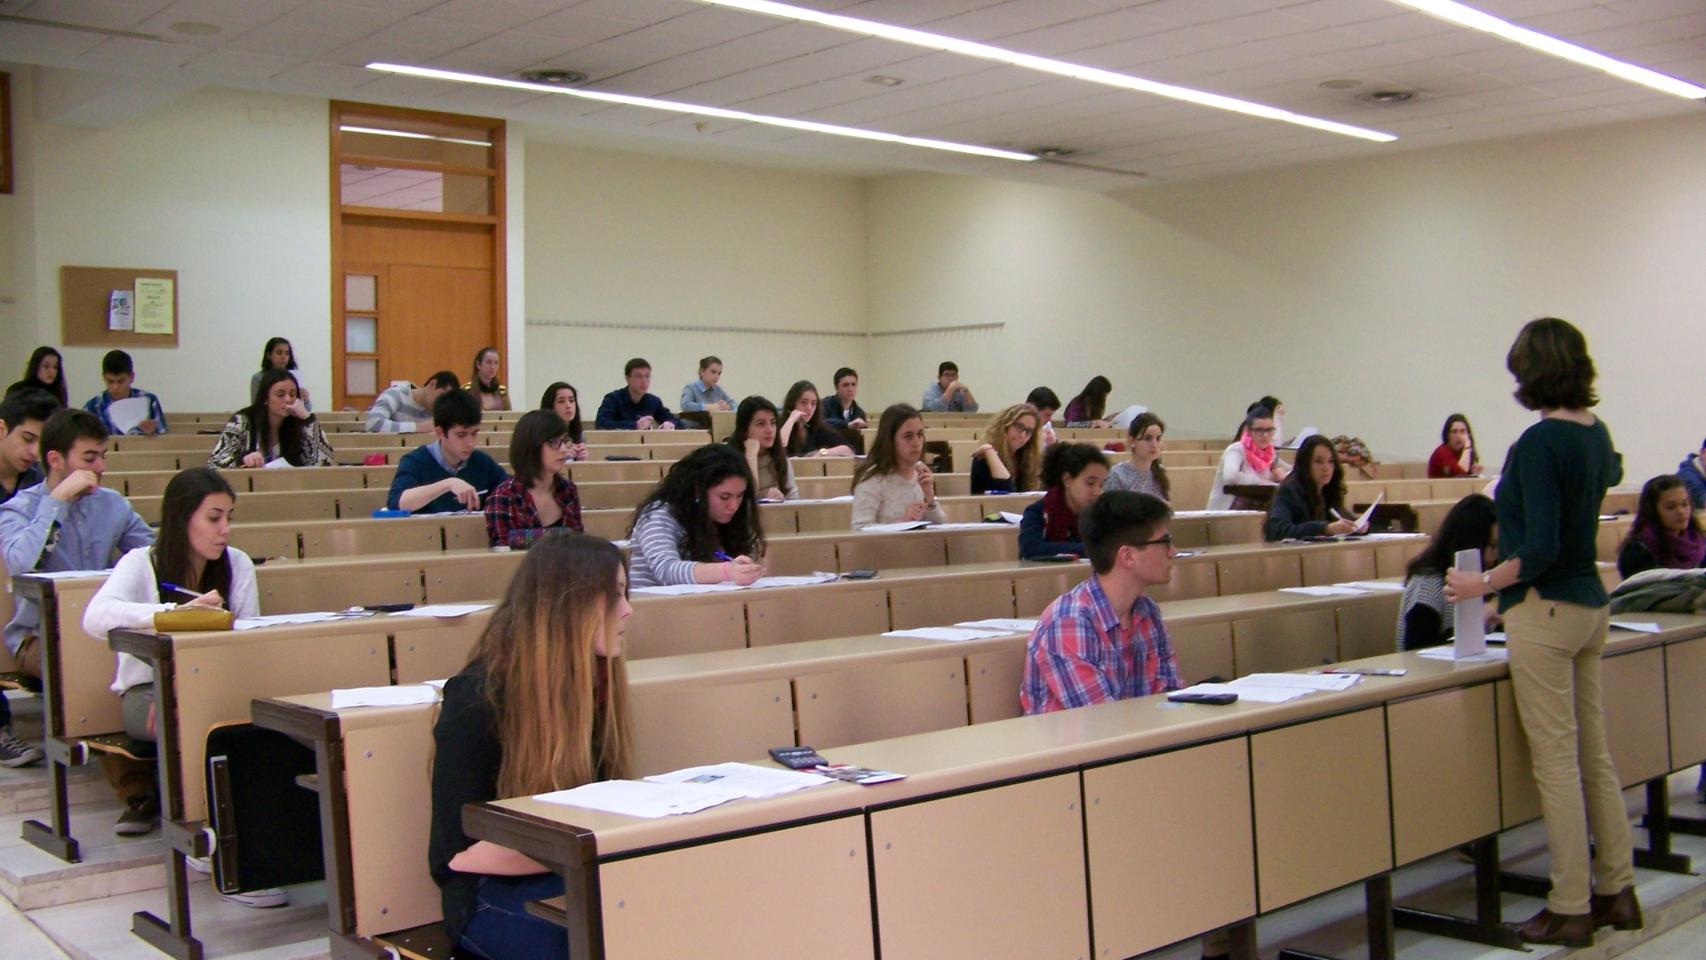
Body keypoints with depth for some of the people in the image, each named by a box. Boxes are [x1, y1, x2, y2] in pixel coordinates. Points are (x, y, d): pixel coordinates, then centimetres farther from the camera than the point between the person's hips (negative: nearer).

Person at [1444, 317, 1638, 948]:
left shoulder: (1540, 443, -18)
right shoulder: (1596, 433, 7)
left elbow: (1541, 550, -23)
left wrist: (1483, 584, -11)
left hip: (1546, 611, -9)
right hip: (1589, 606, 9)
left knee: (1556, 763, -3)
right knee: (1595, 756, 14)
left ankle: (1571, 910, 4)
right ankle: (1617, 892, 21)